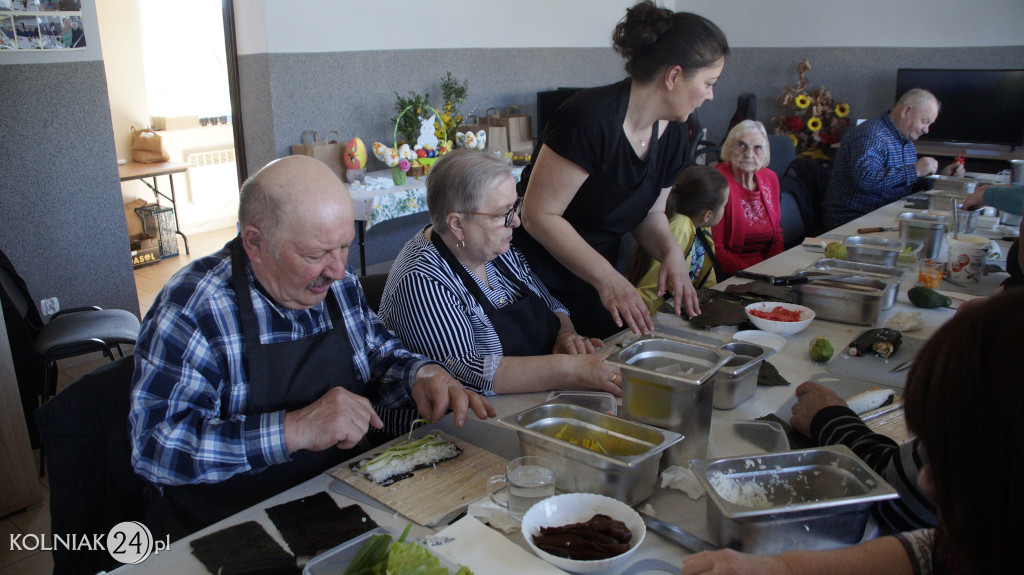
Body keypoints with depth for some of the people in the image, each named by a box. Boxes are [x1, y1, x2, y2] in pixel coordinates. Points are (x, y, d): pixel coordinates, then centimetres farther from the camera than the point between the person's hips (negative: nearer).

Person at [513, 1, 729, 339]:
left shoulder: (672, 135, 1)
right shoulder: (591, 118, -24)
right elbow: (539, 215, -23)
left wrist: (671, 251, -9)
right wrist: (607, 277, -27)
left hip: (594, 283, 8)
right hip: (534, 282, -7)